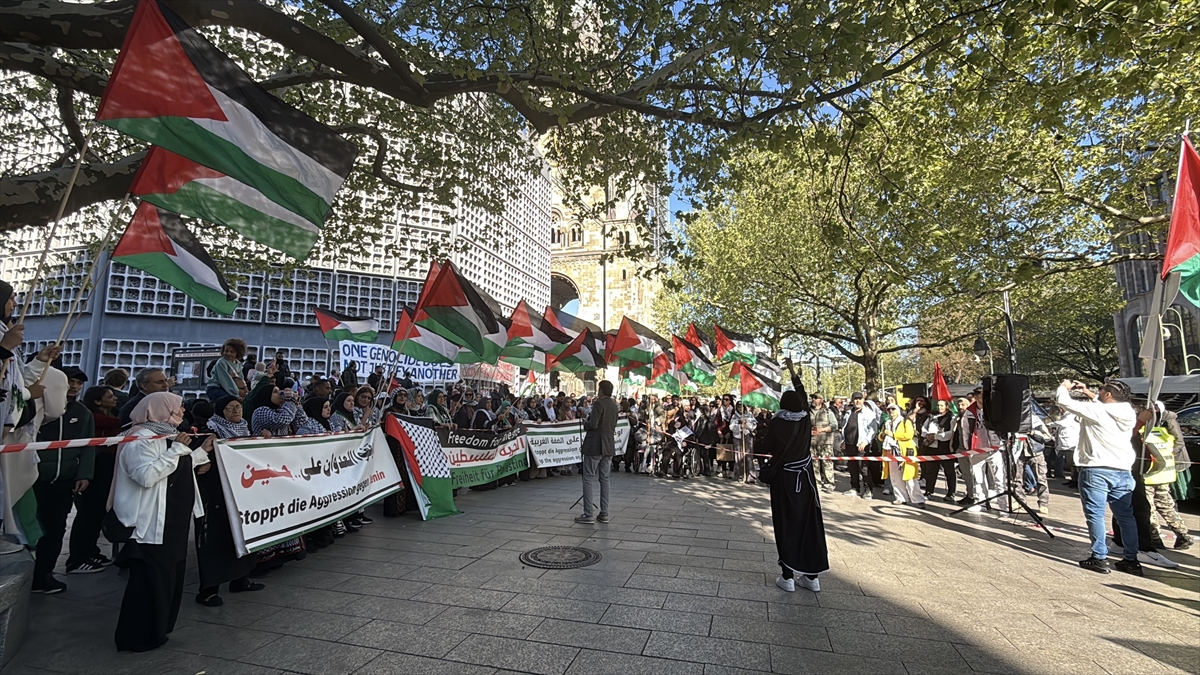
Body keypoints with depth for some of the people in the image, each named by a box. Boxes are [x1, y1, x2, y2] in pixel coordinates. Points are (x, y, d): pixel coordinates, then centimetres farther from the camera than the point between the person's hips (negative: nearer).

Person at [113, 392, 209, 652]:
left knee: (169, 575, 17)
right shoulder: (142, 439, -17)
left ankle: (157, 628, 30)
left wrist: (202, 451, 17)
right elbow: (146, 476, -30)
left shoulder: (167, 435, 13)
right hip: (152, 523, -10)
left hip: (173, 519, 10)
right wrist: (176, 450, -27)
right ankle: (137, 637, 13)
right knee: (151, 579, 0)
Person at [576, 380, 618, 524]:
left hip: (595, 446, -7)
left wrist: (585, 424, -1)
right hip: (609, 446, 8)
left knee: (589, 479, -1)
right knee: (604, 479, 11)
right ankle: (604, 513, 13)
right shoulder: (614, 405, 10)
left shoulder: (599, 403, -14)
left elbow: (593, 424, -22)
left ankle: (588, 514, -1)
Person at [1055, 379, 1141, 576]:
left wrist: (1064, 387, 10)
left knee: (1095, 514, 0)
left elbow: (1063, 401, -9)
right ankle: (1131, 560, 17)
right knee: (1125, 516, 12)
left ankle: (1099, 559, 3)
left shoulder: (1095, 411, -13)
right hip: (1122, 471, 7)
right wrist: (1089, 393, 25)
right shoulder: (1128, 413, 6)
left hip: (1096, 470, -7)